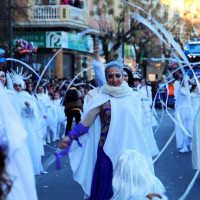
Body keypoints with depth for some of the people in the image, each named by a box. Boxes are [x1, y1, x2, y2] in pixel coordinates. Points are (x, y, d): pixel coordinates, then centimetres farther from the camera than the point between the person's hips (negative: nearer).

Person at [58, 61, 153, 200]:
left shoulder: (131, 97, 5)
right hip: (108, 151, -3)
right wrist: (70, 137, -22)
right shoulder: (101, 98, -5)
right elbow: (86, 122, -9)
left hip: (128, 149, 3)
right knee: (107, 187, -2)